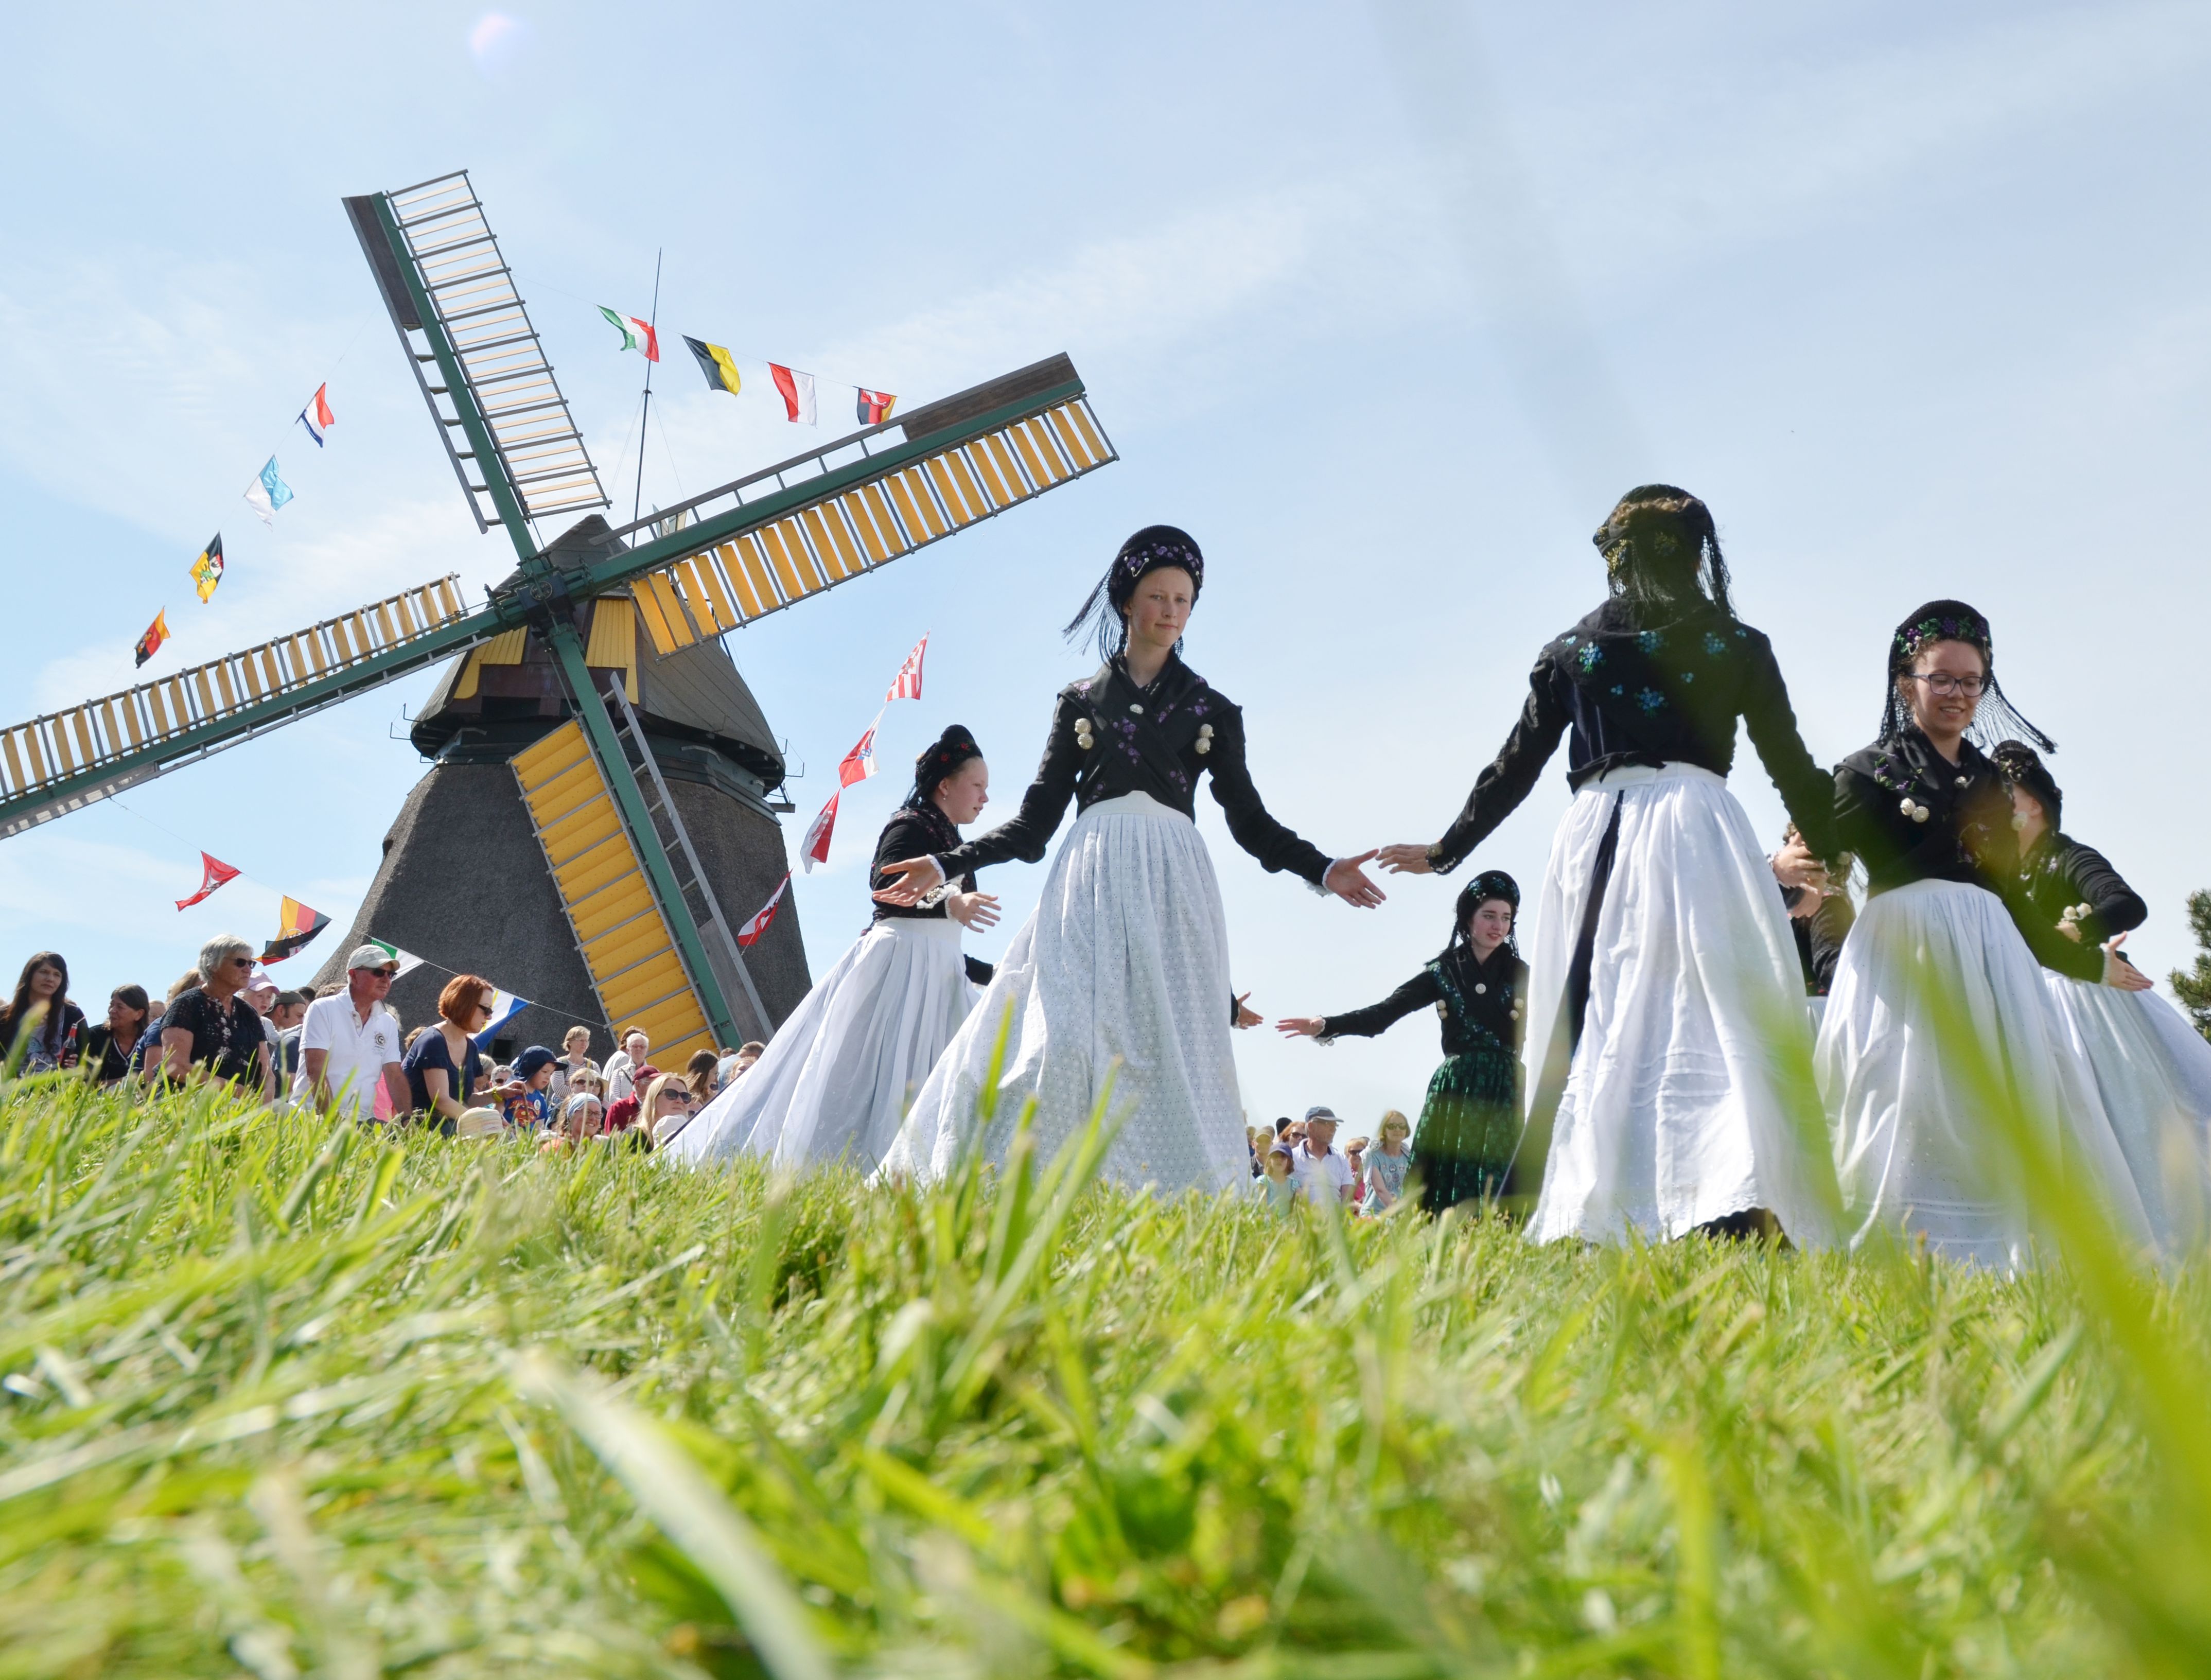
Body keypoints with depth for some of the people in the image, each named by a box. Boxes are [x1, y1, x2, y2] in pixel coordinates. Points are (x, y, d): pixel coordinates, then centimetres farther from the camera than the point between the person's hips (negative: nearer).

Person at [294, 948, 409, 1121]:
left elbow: (396, 1077, 6)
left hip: (362, 1120, 4)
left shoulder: (389, 1023, 11)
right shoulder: (323, 1009, -2)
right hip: (313, 1115, -4)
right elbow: (315, 1070, -11)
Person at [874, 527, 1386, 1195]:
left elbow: (1250, 820, 13)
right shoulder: (1080, 700, 15)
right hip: (1090, 880, 0)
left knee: (1173, 1041, -9)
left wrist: (1321, 869, -2)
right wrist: (946, 865, 3)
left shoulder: (1211, 709, 16)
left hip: (1171, 885, 0)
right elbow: (1037, 819, 11)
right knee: (1061, 1034, -13)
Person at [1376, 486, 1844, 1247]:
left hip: (1593, 838, 2)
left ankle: (1586, 1219, -1)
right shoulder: (1737, 645, 11)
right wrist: (1830, 856, 26)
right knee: (1713, 1021, -7)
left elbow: (1514, 767, 15)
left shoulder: (1570, 651, 14)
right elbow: (1791, 764, 13)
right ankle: (1731, 1204, -21)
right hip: (1698, 827, -2)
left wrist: (1446, 851, 24)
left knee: (1598, 1030, 3)